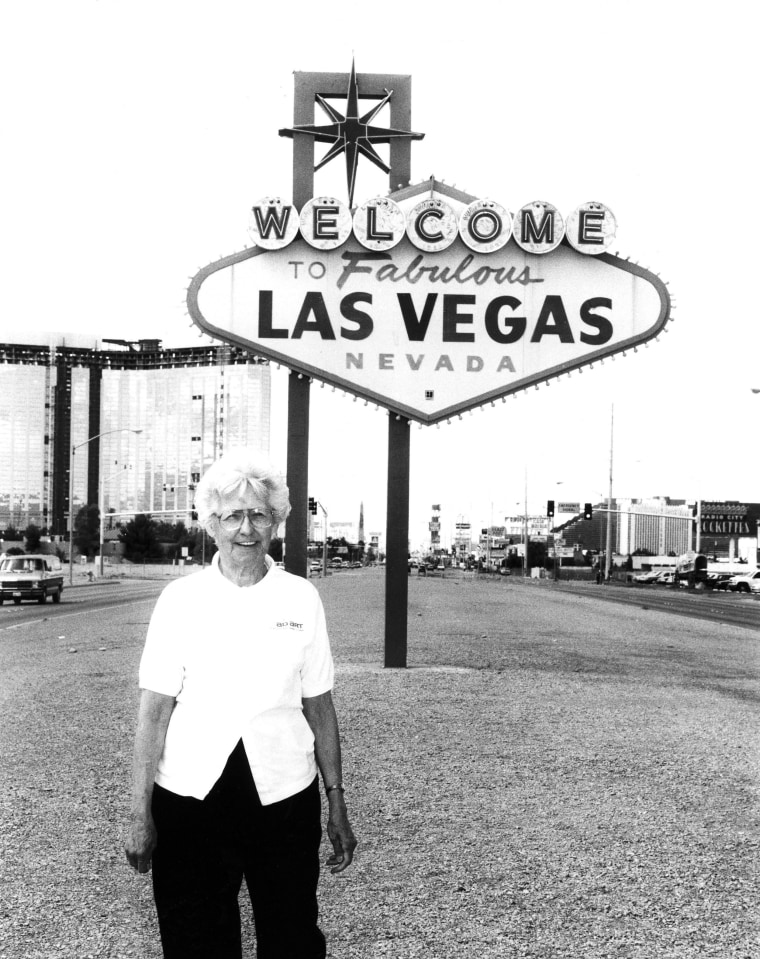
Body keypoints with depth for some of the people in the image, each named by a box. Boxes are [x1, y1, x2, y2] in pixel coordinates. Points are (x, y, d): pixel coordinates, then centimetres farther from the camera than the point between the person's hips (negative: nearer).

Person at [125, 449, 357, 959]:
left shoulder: (302, 598, 0)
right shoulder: (180, 599, -3)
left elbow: (319, 706, 4)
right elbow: (155, 709, -2)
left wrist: (337, 805, 5)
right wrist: (141, 813, -4)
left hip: (284, 799, 1)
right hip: (190, 798, 0)